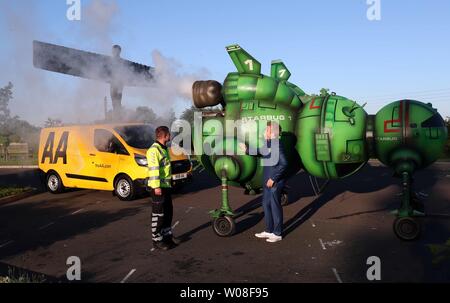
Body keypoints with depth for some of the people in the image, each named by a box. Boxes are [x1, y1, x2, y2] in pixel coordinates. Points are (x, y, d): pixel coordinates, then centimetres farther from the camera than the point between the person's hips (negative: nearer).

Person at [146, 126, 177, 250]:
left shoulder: (164, 149, 17)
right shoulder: (154, 150, -15)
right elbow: (153, 169, -21)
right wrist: (156, 187, -24)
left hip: (166, 186, 10)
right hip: (157, 187, -10)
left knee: (168, 212, 16)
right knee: (158, 214, -2)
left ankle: (167, 235, 29)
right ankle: (157, 240, 8)